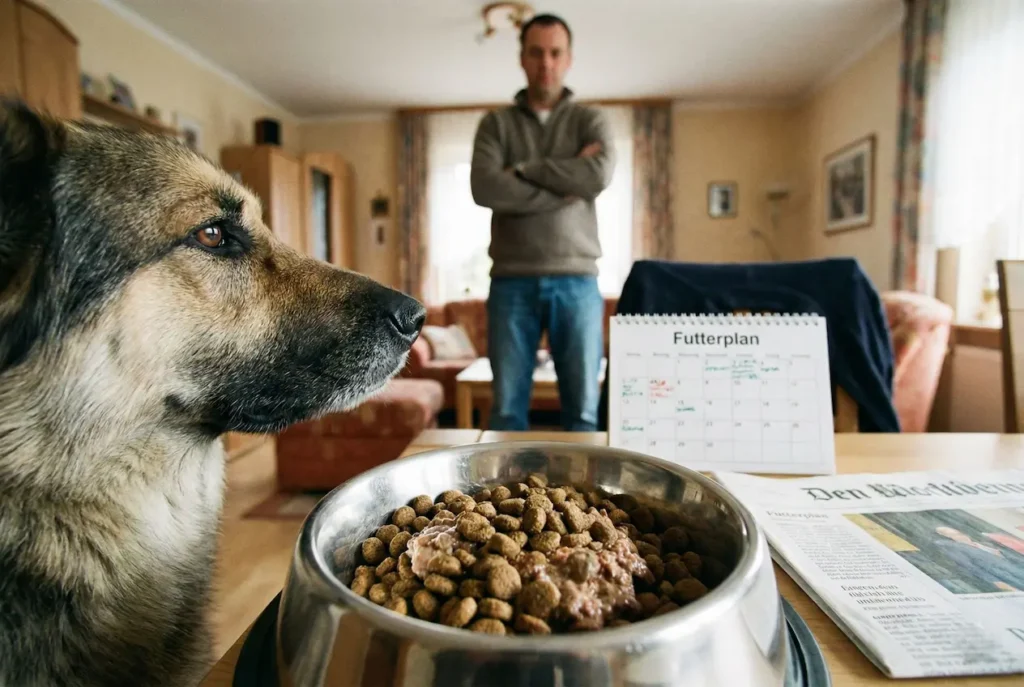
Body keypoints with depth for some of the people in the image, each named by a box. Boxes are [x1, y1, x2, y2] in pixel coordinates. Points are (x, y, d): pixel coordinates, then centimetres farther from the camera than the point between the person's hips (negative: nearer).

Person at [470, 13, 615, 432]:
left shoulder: (590, 120, 11)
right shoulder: (495, 123, 11)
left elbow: (599, 176, -10)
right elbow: (485, 189, -8)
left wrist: (523, 169, -6)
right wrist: (567, 186, -8)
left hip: (576, 281, 0)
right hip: (512, 282, 0)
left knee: (583, 408, 5)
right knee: (507, 407, 4)